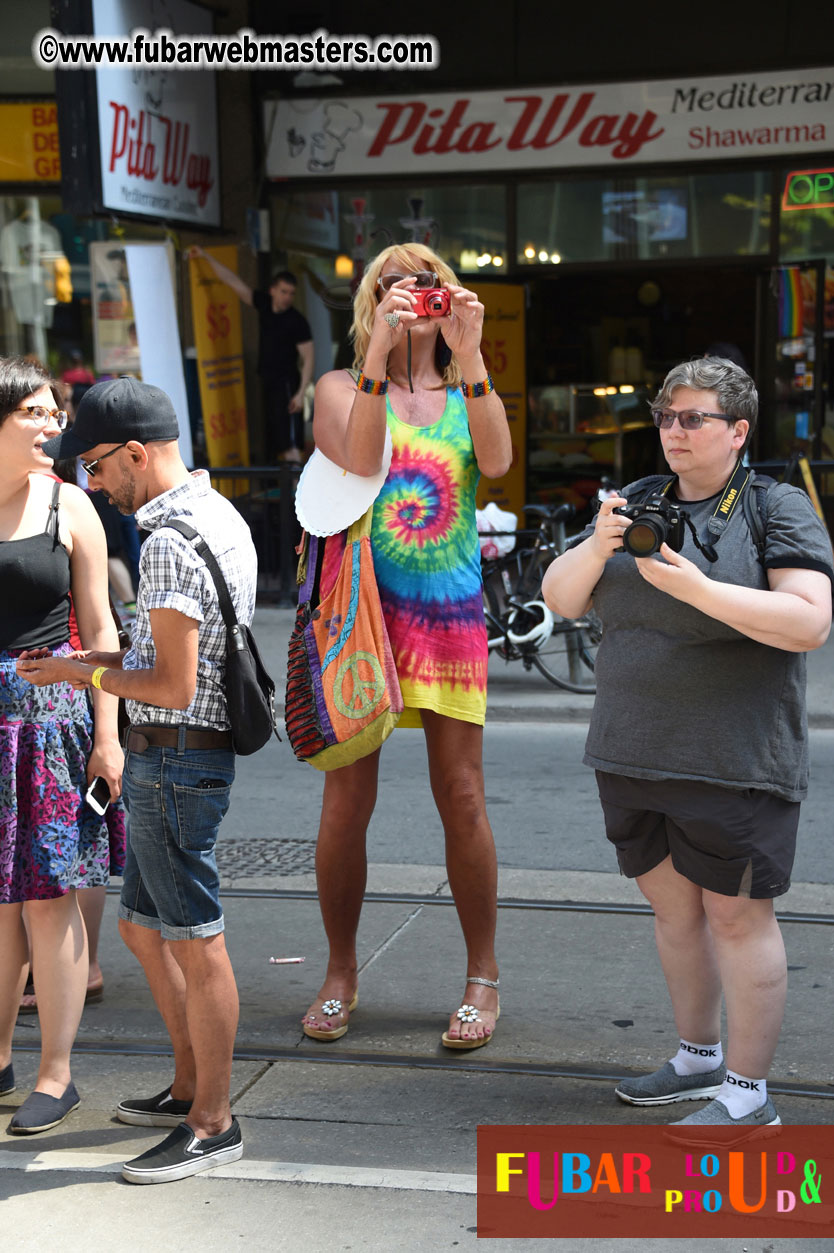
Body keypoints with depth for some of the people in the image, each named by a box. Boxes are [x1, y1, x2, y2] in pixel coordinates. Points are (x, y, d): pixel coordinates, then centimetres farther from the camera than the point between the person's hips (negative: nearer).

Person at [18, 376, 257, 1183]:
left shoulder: (170, 542, -19)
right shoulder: (223, 518, 12)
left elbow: (174, 686, -22)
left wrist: (82, 673, -9)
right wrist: (105, 658, 10)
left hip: (174, 759, -10)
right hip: (173, 759, 10)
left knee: (195, 943, 0)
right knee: (142, 929, 19)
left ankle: (212, 1125, 11)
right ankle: (190, 1088, 31)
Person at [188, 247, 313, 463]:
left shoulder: (297, 321, -9)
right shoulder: (264, 304, 7)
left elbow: (308, 360, -10)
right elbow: (233, 281, 13)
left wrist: (300, 393, -18)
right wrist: (206, 257, 15)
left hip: (286, 385, -7)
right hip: (267, 384, 7)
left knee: (290, 443, -17)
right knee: (274, 443, 8)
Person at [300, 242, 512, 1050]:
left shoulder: (469, 396, 12)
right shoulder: (342, 389, 6)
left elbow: (497, 462, -10)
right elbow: (357, 464, -15)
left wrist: (469, 356, -17)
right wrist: (379, 354, -20)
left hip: (450, 610, 1)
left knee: (461, 799, 1)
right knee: (347, 801, 0)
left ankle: (482, 977, 15)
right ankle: (340, 974, 18)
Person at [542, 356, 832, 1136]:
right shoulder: (636, 504, 12)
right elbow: (561, 598, 8)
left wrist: (697, 588, -25)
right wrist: (597, 547, -13)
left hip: (732, 761, -6)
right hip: (633, 752, 6)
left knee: (735, 915, -1)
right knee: (671, 904, 15)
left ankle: (747, 1093, 8)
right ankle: (699, 1056, 31)